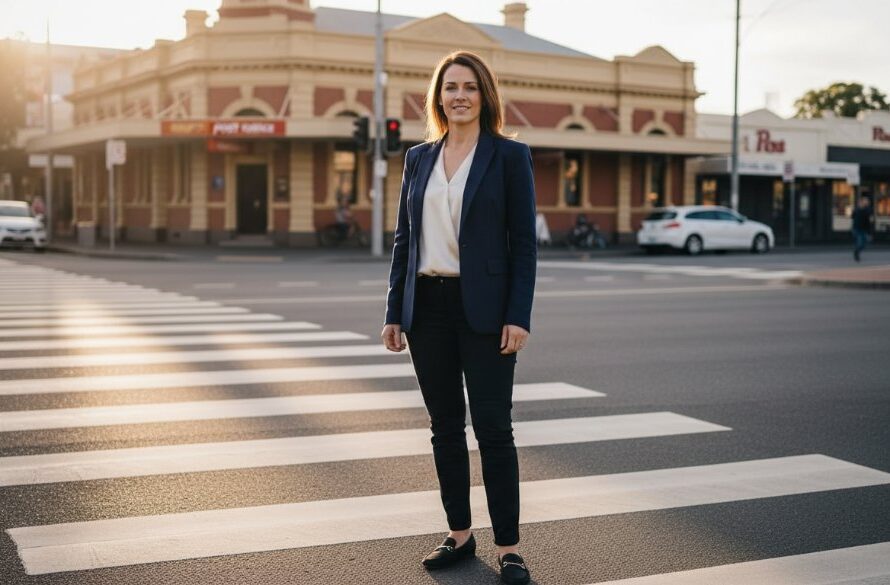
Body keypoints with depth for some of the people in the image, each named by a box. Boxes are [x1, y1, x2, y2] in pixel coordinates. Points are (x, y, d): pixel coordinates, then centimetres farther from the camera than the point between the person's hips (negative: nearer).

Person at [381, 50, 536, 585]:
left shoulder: (509, 155, -2)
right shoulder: (419, 158, 11)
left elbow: (524, 241, -5)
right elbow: (405, 239, 12)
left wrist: (519, 316, -13)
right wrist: (395, 313, 7)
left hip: (483, 309, -4)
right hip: (427, 306, 5)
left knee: (493, 427, -2)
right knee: (445, 427, 10)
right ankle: (460, 535, 22)